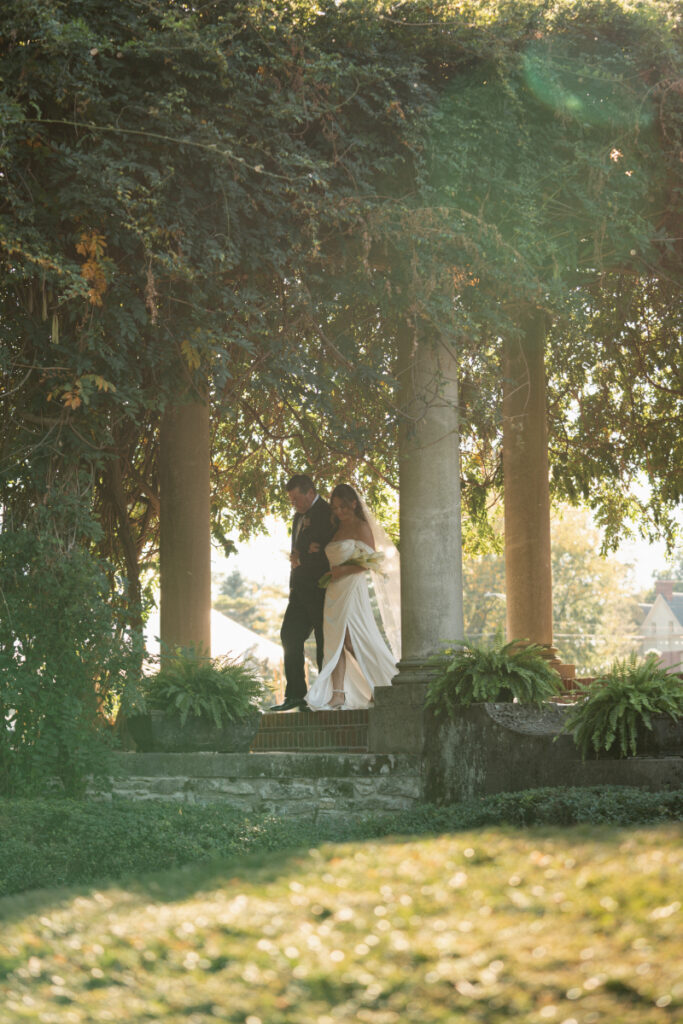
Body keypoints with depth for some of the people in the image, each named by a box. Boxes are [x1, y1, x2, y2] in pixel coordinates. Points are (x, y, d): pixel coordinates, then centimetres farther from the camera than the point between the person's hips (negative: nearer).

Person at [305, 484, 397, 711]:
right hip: (334, 590, 8)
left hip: (352, 587, -8)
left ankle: (380, 687, 3)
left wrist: (344, 571, -13)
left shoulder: (361, 527, -3)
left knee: (352, 641, -11)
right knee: (335, 641, -3)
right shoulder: (337, 530, 20)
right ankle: (338, 694, -8)